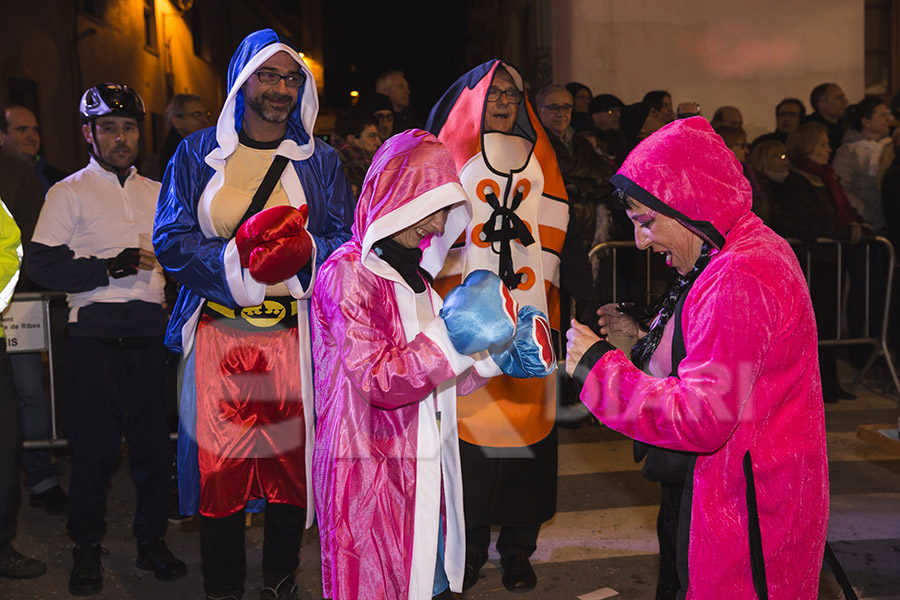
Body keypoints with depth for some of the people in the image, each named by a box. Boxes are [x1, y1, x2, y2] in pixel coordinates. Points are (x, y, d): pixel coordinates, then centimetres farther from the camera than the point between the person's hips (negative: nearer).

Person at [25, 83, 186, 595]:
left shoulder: (158, 192, 16)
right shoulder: (69, 193, 3)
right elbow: (43, 265, -7)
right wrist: (114, 266, -13)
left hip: (150, 334, 3)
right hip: (97, 335, -3)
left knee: (153, 438, 6)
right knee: (94, 443, 2)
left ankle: (152, 540, 21)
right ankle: (88, 549, 19)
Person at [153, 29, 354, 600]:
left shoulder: (321, 160, 8)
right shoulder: (198, 153, 8)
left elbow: (347, 242, 2)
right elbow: (171, 240, -1)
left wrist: (302, 252, -19)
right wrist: (238, 256, -16)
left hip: (294, 334, 0)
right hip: (216, 333, 0)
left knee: (290, 461, 7)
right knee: (218, 467, 3)